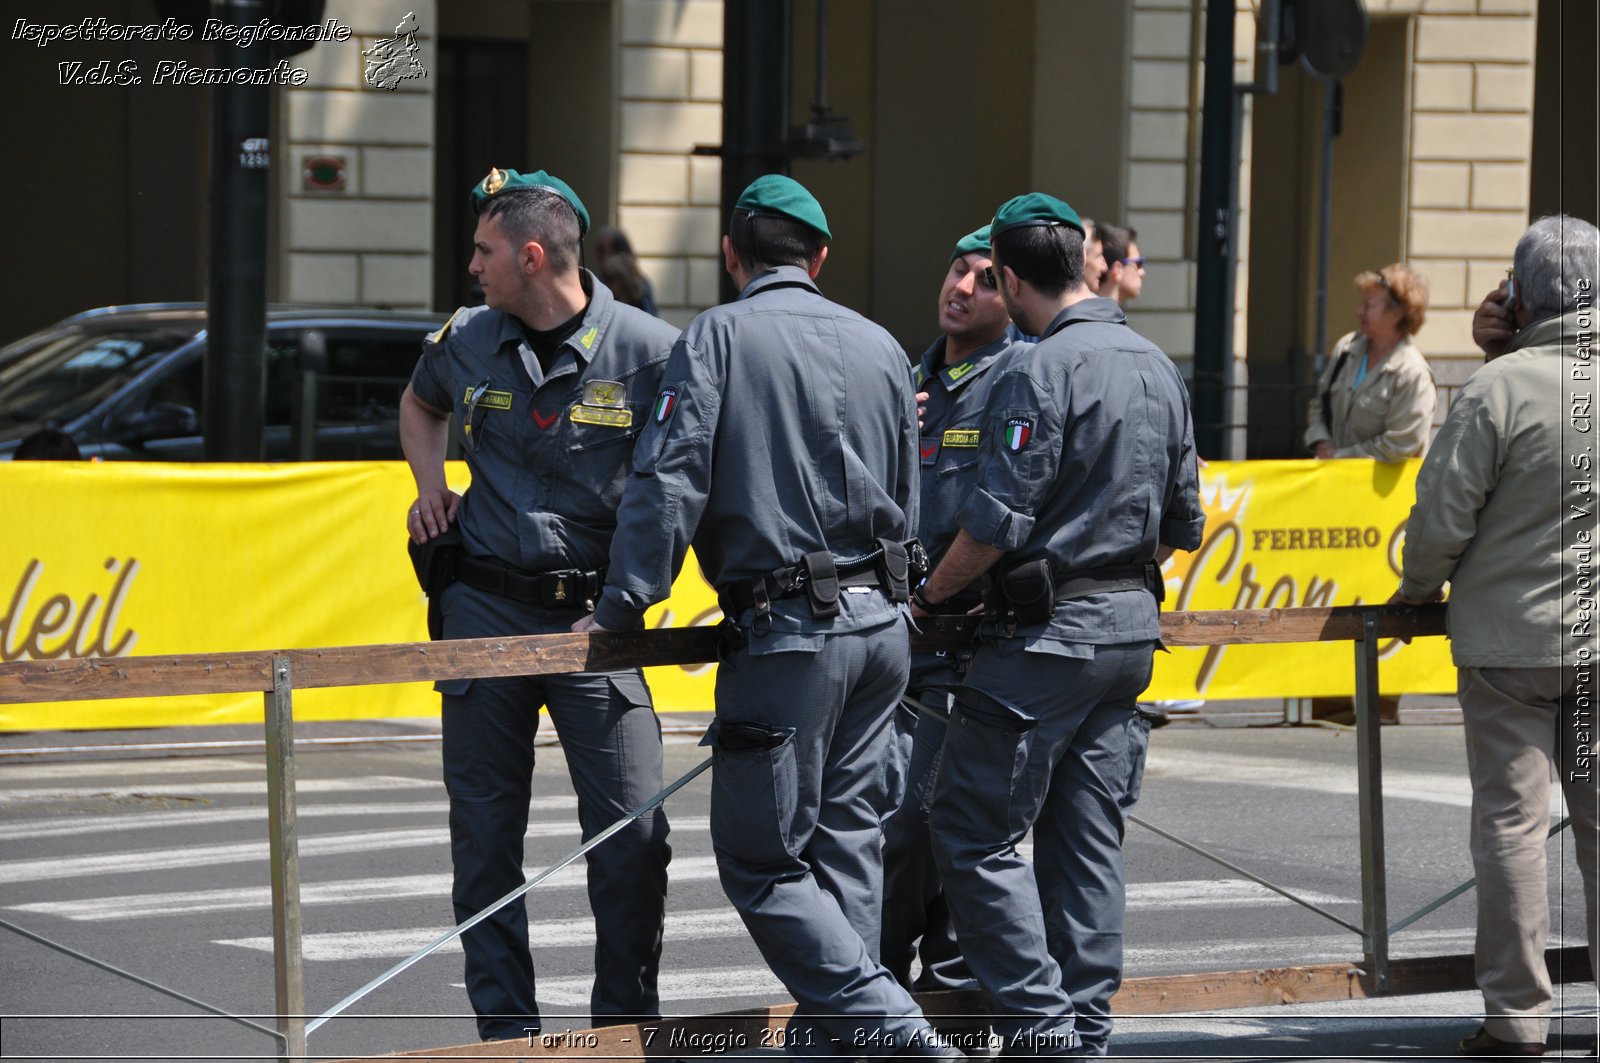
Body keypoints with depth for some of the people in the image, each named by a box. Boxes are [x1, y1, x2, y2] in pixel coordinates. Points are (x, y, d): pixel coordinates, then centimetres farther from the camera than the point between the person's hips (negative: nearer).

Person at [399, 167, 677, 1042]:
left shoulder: (649, 352, -10)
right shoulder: (467, 342, 3)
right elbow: (419, 402, 27)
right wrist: (430, 486, 11)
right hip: (485, 609, 3)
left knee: (633, 830, -5)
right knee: (485, 829, 6)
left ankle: (626, 1020, 10)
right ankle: (505, 1025, 15)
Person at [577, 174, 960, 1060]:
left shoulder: (719, 337, -4)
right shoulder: (879, 347, 14)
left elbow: (669, 480, -13)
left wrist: (623, 606, -7)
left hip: (786, 630, -6)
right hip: (881, 623, 6)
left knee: (762, 863, -3)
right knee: (845, 845, 12)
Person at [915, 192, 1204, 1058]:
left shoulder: (1038, 372, -14)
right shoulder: (1157, 368, 11)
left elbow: (996, 522, -18)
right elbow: (1184, 523, 16)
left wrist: (930, 595, -4)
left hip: (1047, 633, -8)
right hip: (1132, 629, 8)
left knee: (975, 833, -2)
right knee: (1088, 839, 11)